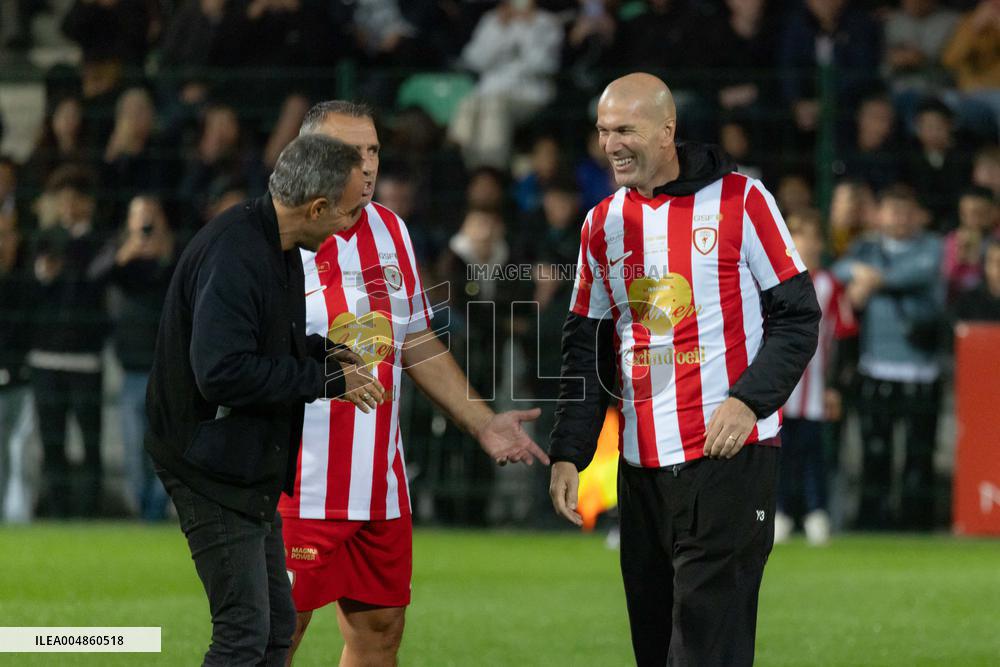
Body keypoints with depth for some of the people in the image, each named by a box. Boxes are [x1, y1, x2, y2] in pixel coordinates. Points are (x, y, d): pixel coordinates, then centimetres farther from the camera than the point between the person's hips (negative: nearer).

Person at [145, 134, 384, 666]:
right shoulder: (232, 255, -24)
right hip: (213, 471, -10)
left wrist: (325, 351, 5)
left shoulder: (275, 247, 10)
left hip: (249, 471, 10)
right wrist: (327, 379, -23)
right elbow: (222, 372, -31)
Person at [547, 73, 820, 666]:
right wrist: (568, 454, 7)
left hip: (730, 456, -5)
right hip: (642, 462, 5)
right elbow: (586, 349, 16)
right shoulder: (603, 224, 12)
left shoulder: (738, 201, -2)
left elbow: (798, 316, -2)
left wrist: (749, 399, -16)